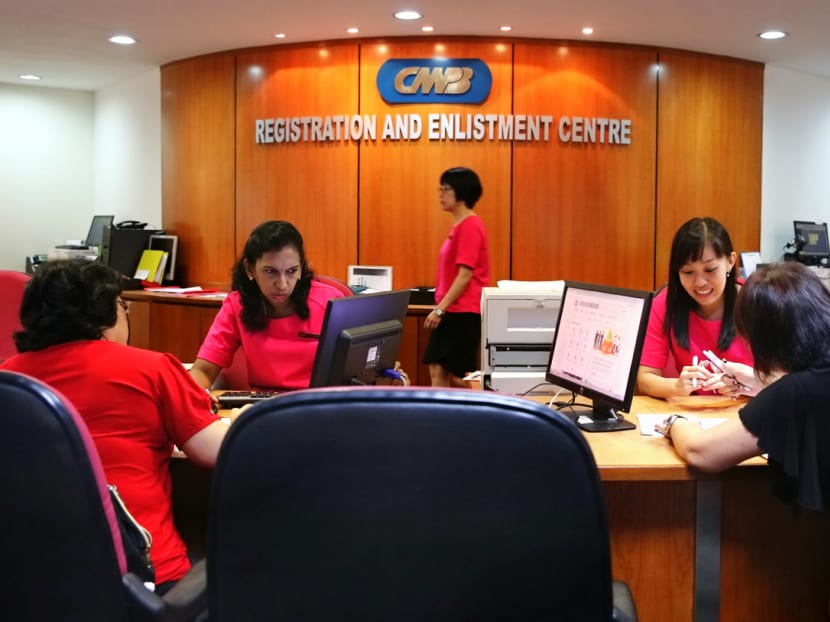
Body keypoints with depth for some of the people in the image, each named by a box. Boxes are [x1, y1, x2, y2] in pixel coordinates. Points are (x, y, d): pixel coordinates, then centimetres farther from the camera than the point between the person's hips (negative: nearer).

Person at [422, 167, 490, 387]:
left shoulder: (469, 226, -14)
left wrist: (440, 309, -19)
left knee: (457, 375, -3)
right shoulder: (458, 226, 15)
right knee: (437, 371, 6)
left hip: (463, 313, -9)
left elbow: (465, 275, -19)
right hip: (451, 311, 9)